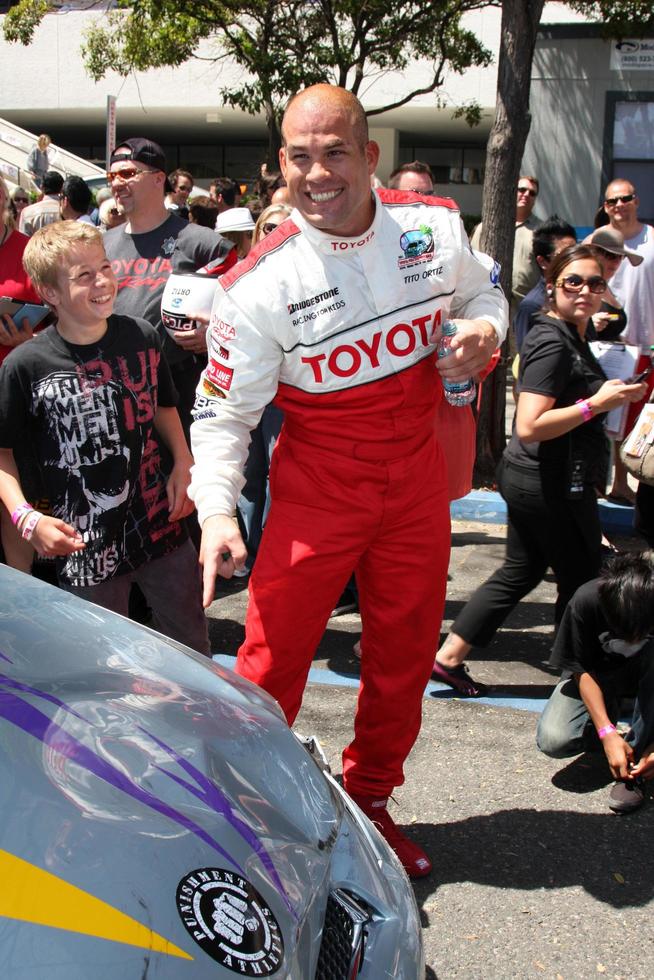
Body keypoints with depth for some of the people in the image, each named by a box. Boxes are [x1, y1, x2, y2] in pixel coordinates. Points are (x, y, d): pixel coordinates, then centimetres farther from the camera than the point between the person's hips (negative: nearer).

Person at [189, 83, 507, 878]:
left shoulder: (434, 225, -5)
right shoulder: (261, 282, -16)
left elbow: (482, 291, 15)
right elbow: (224, 407, -12)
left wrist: (483, 329, -9)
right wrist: (217, 511, -25)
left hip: (416, 475, 4)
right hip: (317, 484, -4)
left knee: (404, 650, 14)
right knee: (272, 659, -3)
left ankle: (368, 803, 34)